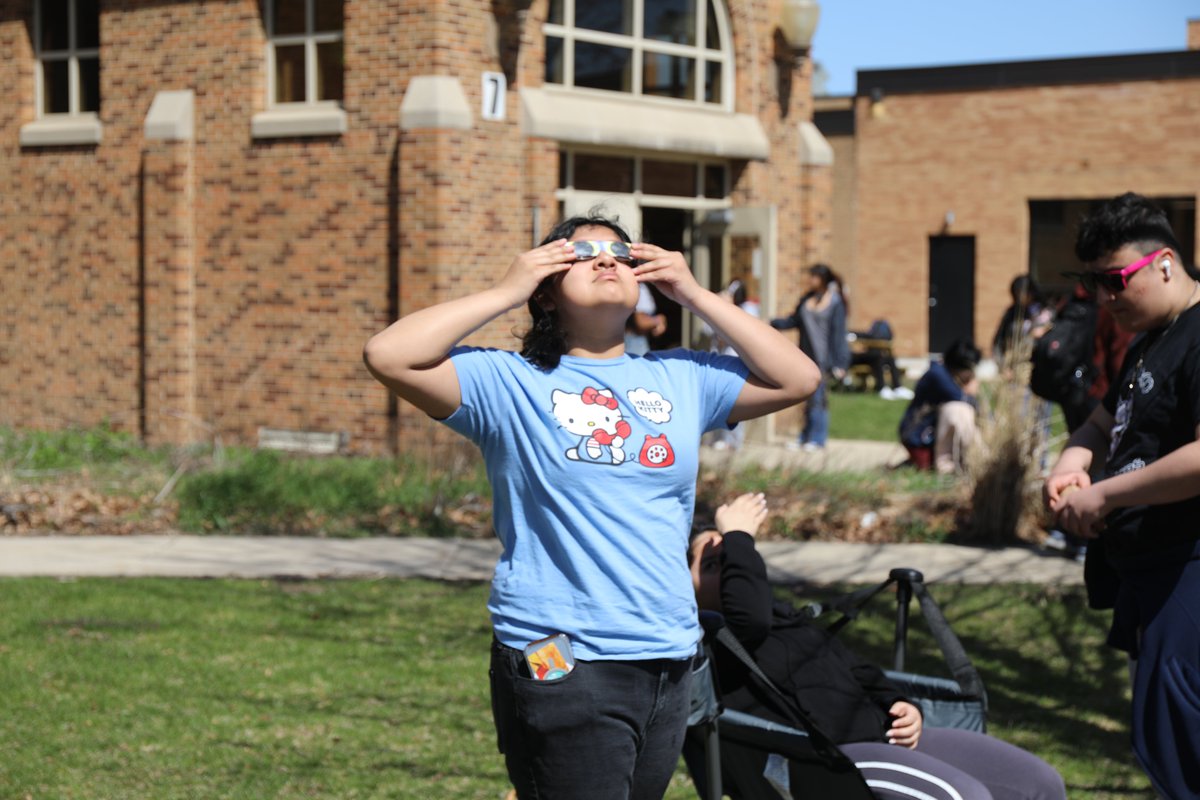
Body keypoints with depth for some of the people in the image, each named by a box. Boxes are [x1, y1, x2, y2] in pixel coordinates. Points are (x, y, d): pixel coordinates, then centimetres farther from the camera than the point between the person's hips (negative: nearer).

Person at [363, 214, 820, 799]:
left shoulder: (682, 378, 13)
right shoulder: (507, 382, -1)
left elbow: (798, 379, 13)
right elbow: (388, 356, -13)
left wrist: (694, 296, 9)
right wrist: (505, 292, -6)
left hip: (669, 663, 5)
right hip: (560, 665, -5)